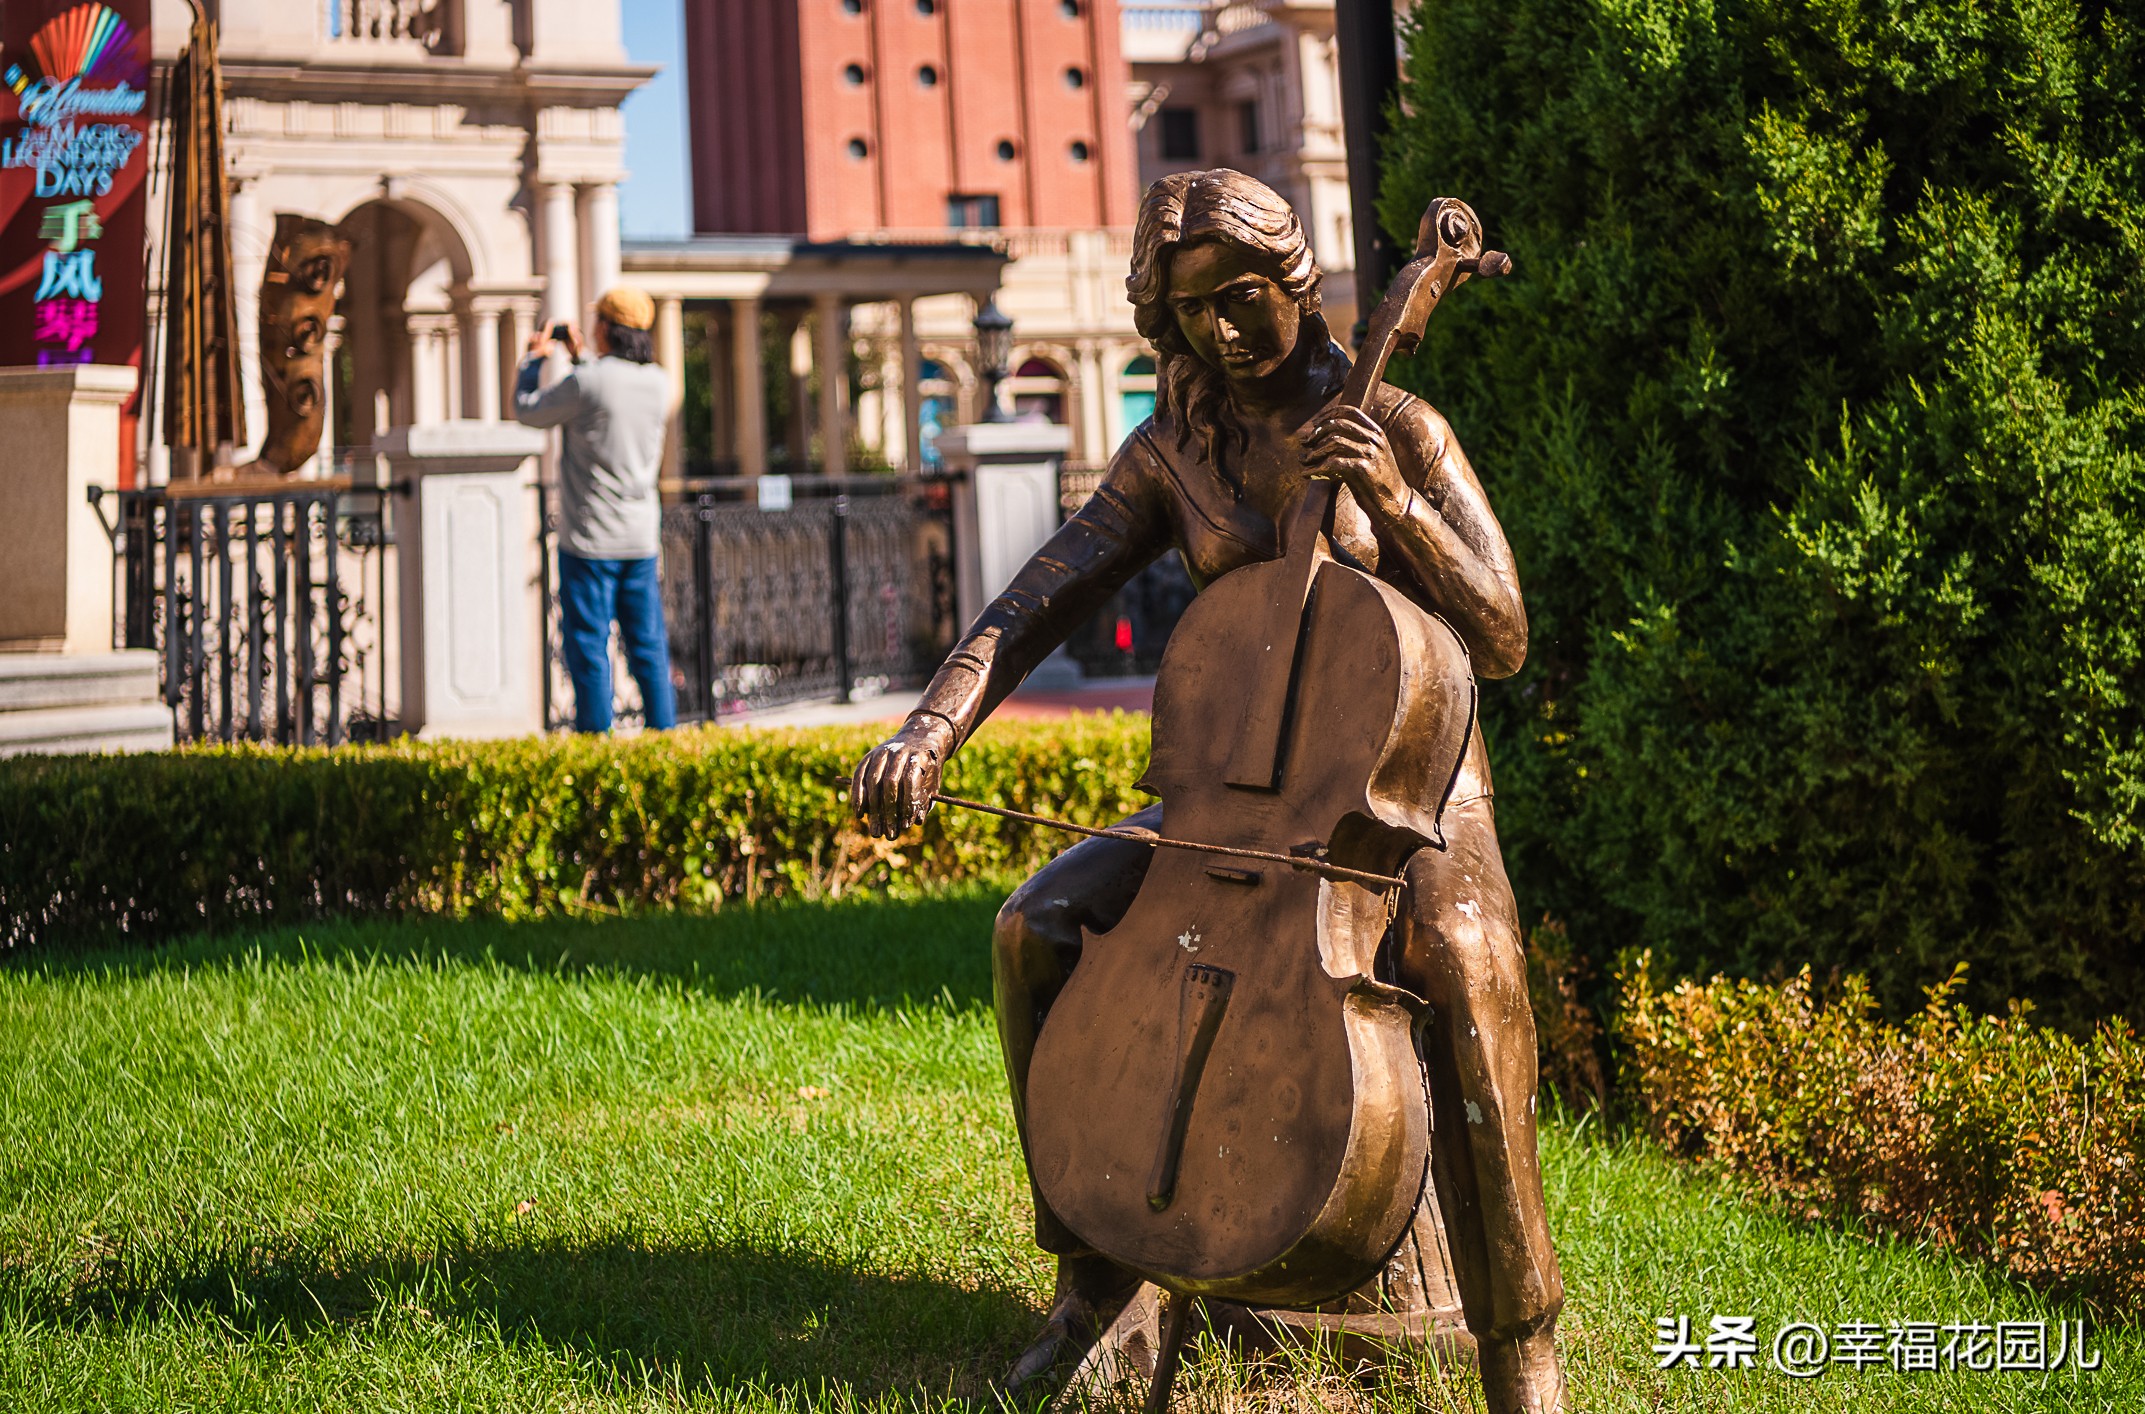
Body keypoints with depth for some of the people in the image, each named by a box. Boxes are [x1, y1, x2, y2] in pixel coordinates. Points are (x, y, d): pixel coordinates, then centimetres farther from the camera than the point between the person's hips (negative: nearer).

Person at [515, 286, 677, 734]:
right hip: (641, 535, 6)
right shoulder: (659, 382, 2)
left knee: (589, 649, 0)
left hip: (590, 539, -5)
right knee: (648, 647, 9)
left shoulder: (587, 382, -17)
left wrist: (533, 358, 15)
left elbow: (527, 412, -1)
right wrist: (578, 359, 28)